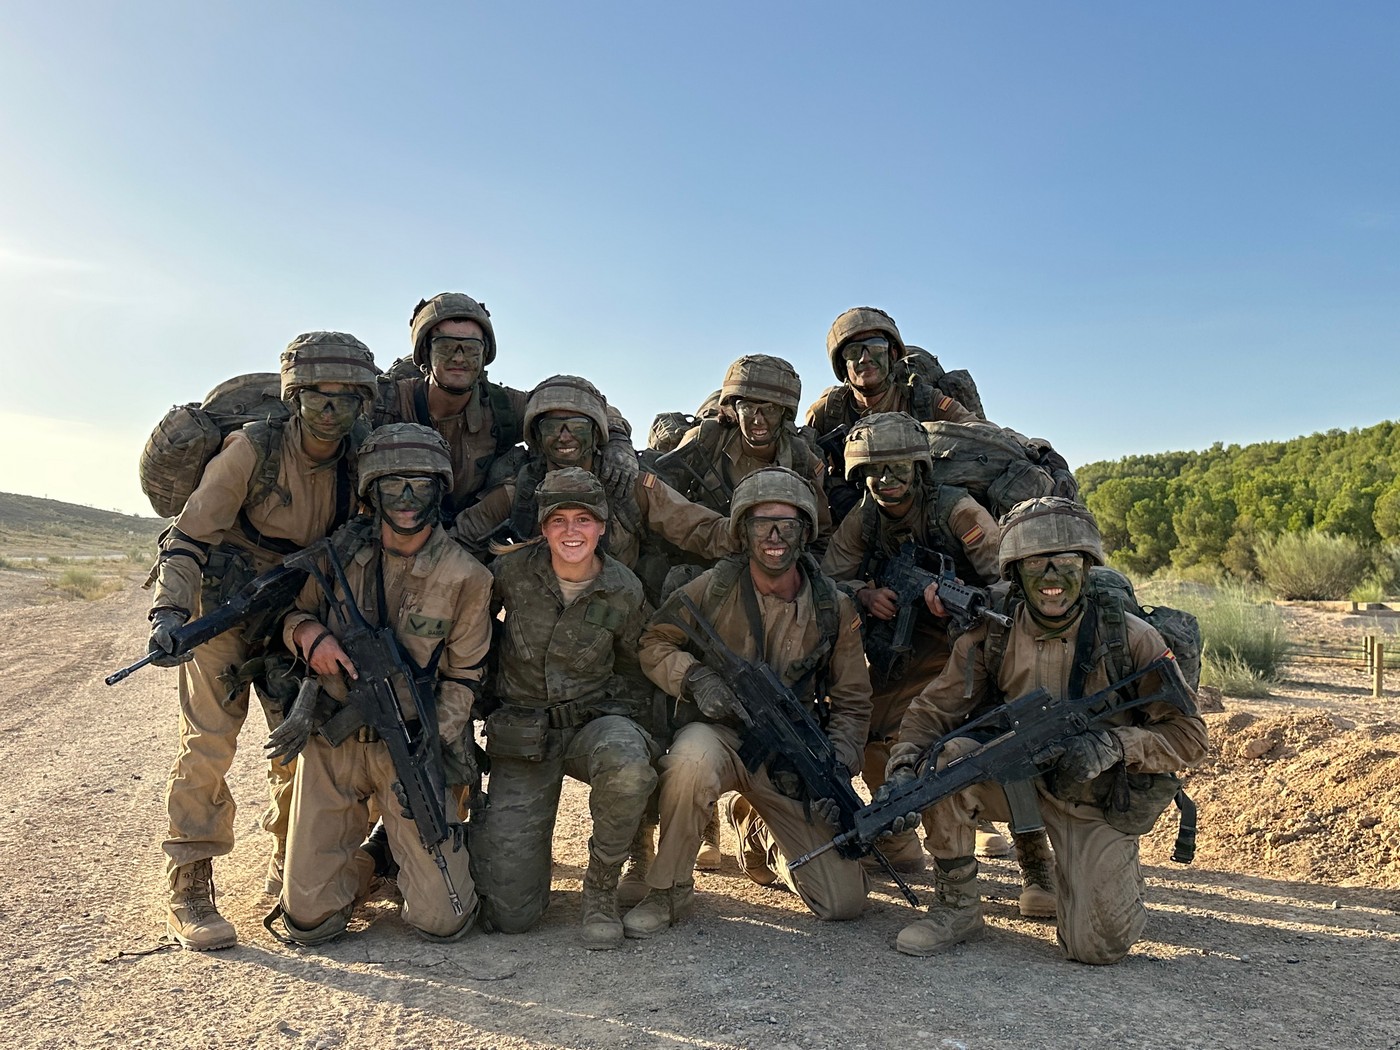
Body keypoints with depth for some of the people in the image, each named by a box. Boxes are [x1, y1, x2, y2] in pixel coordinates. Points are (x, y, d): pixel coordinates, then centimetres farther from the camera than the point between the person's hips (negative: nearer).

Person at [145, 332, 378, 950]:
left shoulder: (356, 466, -5)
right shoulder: (253, 450, -19)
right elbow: (188, 537, -17)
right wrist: (170, 612, -29)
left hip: (298, 620, 5)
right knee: (208, 743, -9)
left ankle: (290, 868, 26)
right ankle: (189, 895, 0)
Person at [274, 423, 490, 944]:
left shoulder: (465, 577, -7)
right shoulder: (341, 552, 0)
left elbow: (462, 678, -1)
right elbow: (295, 612, 13)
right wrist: (309, 633, -10)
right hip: (331, 743, 2)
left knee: (443, 920, -4)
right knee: (308, 920, 0)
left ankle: (401, 843, 26)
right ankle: (365, 858, 30)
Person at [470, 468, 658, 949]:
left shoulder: (624, 592, -7)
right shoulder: (515, 569, -8)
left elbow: (638, 674, 6)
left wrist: (627, 728, -8)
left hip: (594, 722, 0)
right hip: (522, 736, 0)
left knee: (626, 765, -39)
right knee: (512, 913, -4)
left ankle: (601, 886, -10)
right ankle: (491, 824, 31)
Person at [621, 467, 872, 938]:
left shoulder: (834, 608, -3)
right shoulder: (714, 587, -8)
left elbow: (852, 704, 4)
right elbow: (654, 643, 1)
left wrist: (836, 772, -10)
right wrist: (695, 677, -19)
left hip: (790, 761, 2)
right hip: (718, 735, -2)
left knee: (844, 901, -3)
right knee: (692, 756, -40)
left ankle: (758, 831, 29)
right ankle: (669, 892, -15)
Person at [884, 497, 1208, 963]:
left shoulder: (1129, 639, -14)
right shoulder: (991, 637, -9)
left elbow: (1189, 734, -8)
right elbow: (931, 712, -8)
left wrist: (1114, 744, -26)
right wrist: (901, 772, -27)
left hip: (1098, 804, -2)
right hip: (1017, 782, 2)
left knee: (1098, 946, -15)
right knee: (949, 755, -28)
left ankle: (1117, 880, 23)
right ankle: (956, 907, -10)